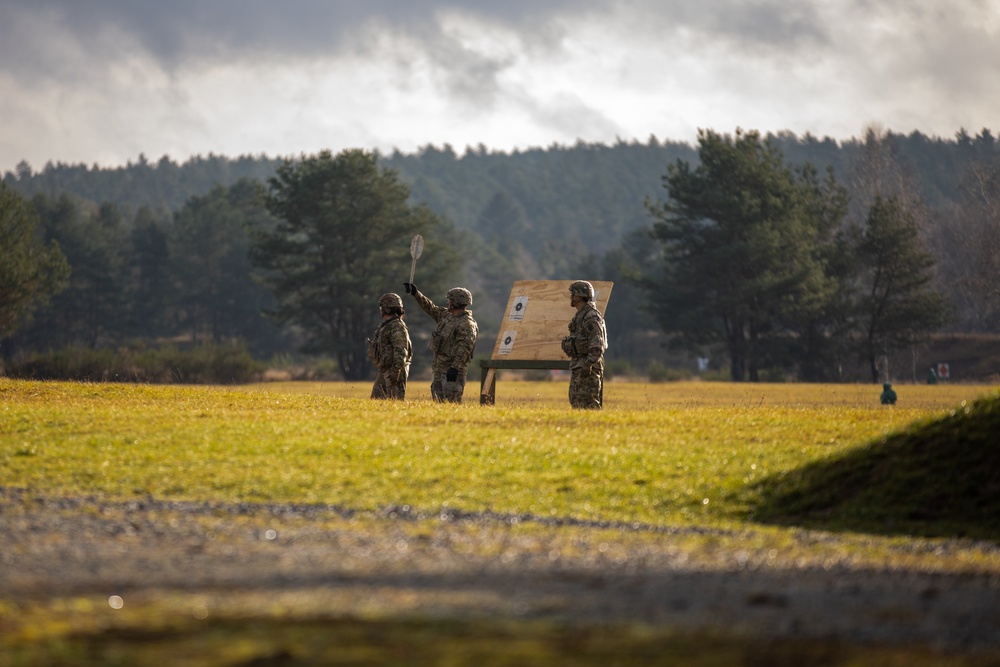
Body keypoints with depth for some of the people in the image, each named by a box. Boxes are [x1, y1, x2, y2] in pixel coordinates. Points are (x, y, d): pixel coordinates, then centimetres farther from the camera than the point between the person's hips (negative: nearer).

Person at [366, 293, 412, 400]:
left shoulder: (397, 326, -15)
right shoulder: (386, 325, 18)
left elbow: (400, 351, -22)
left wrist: (396, 371, -26)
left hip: (394, 370, -11)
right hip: (384, 370, 11)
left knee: (396, 399, -10)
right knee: (376, 398, 9)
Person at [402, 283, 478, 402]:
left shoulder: (467, 324, -16)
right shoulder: (446, 315, 13)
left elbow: (465, 348, -23)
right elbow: (430, 308, 28)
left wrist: (455, 368, -28)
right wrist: (415, 293, 27)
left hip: (453, 370, -10)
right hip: (439, 369, 10)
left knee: (452, 401, -14)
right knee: (438, 399, 11)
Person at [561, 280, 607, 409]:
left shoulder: (591, 317, -15)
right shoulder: (580, 315, 17)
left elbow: (597, 345, -22)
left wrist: (588, 365, -27)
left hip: (588, 365, -10)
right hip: (577, 365, 10)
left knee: (588, 403, -11)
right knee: (575, 400, 11)